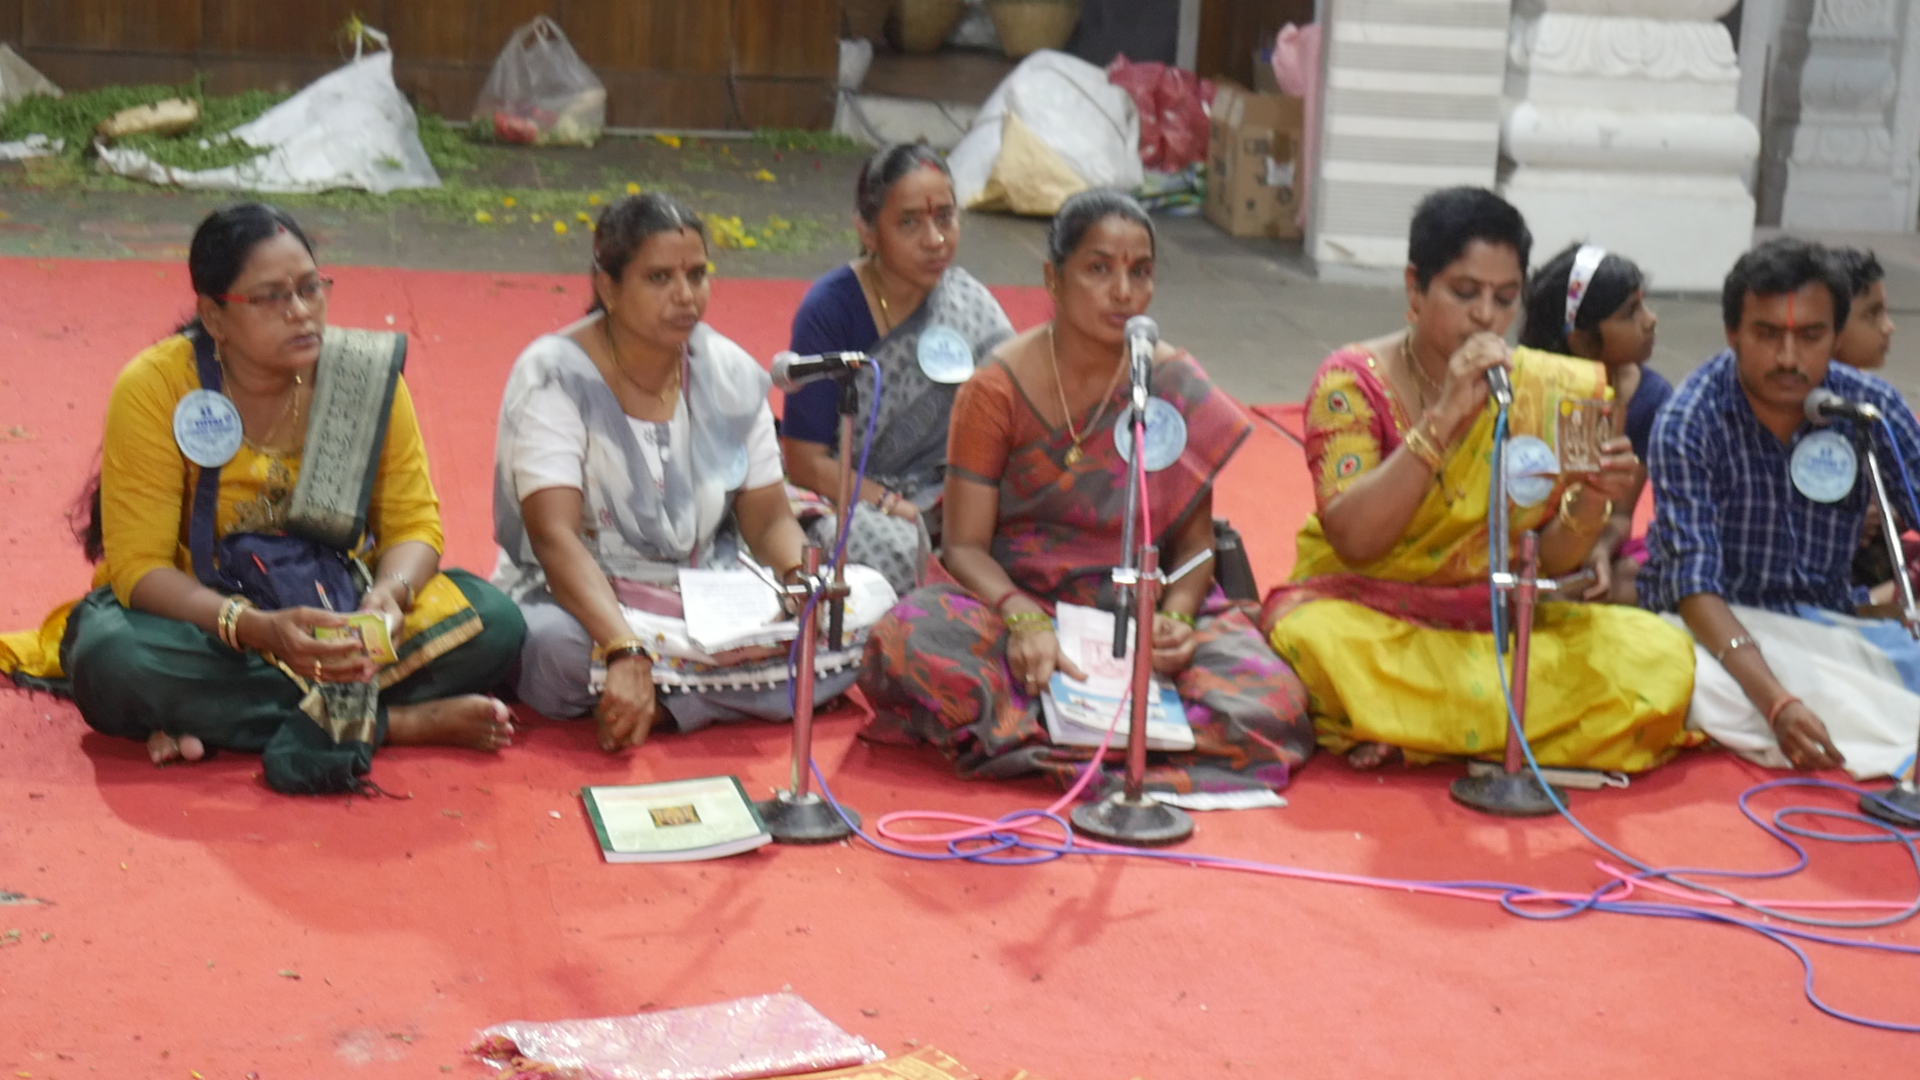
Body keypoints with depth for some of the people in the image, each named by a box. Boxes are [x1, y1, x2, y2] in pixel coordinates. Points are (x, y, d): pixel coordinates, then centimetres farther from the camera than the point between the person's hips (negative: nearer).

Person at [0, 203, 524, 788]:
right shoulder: (152, 388, -15)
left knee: (493, 620, -20)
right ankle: (393, 722, -26)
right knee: (112, 660, -36)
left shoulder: (368, 373, -7)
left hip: (335, 610, 2)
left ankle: (222, 720, -24)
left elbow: (413, 525, -4)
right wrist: (257, 628, -36)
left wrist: (390, 592, -28)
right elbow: (139, 567, -19)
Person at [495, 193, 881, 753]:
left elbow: (768, 518, 5)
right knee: (557, 644, -41)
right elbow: (554, 536, -24)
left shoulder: (731, 375, 4)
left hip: (711, 600, 4)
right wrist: (625, 652, -40)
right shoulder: (554, 377, -13)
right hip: (581, 600, -4)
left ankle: (661, 701, -20)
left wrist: (800, 576, -20)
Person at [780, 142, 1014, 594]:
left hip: (944, 494, 3)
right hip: (844, 501, -3)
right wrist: (901, 509, -19)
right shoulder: (829, 309, -9)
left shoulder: (970, 305, 0)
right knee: (892, 546, -36)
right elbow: (806, 463, -9)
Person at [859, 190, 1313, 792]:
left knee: (1269, 704, -28)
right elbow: (966, 545, -7)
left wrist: (1175, 617, -19)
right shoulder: (997, 391, -3)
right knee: (905, 643, -34)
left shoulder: (1177, 388, 1)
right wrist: (1021, 618, -27)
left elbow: (1194, 543, 3)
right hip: (1015, 601, -1)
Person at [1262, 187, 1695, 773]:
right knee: (1322, 643, -37)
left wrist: (1591, 504, -20)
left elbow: (1549, 562, 2)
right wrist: (1444, 415, -25)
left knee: (1659, 653, -20)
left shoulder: (1548, 391, 3)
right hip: (1366, 610, -4)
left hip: (1500, 619, 4)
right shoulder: (1352, 382, -6)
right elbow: (1353, 539, -20)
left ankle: (1404, 733, -15)